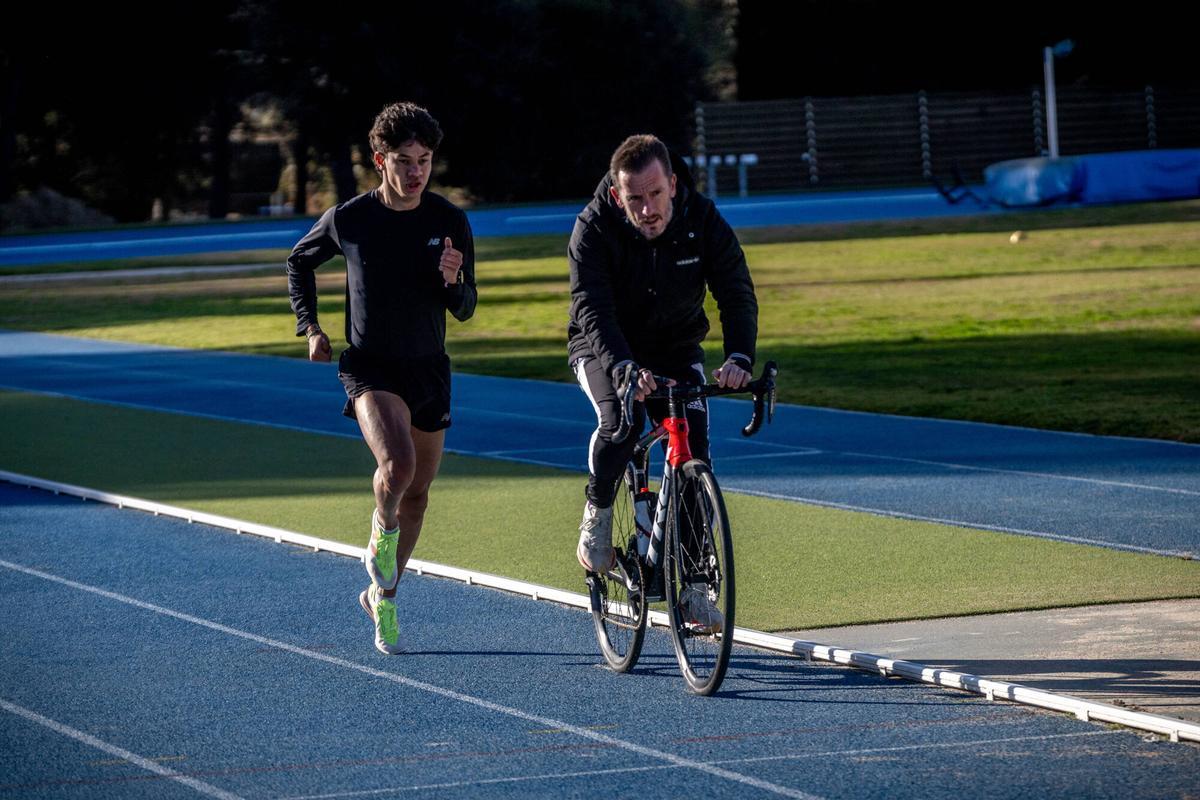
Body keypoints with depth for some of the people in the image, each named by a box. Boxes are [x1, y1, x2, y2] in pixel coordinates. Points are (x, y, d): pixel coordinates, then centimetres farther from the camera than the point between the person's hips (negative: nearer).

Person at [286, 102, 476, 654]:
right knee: (398, 464, -28)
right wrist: (309, 327, 4)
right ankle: (383, 531, 4)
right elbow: (300, 261, 12)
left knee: (418, 493, 12)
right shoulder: (348, 220, -9)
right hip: (369, 366, -3)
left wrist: (454, 281, -22)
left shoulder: (450, 222, -5)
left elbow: (465, 310, 0)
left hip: (427, 369, 3)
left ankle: (382, 594, 32)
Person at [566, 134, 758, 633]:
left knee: (694, 444, -15)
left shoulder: (703, 221, -18)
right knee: (621, 419, -33)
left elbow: (737, 293, -23)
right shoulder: (593, 229, -25)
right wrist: (624, 368, -53)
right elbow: (593, 310, -35)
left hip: (676, 349, 3)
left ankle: (693, 583, -7)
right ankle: (597, 515, -4)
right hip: (604, 349, -2)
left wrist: (739, 357, -43)